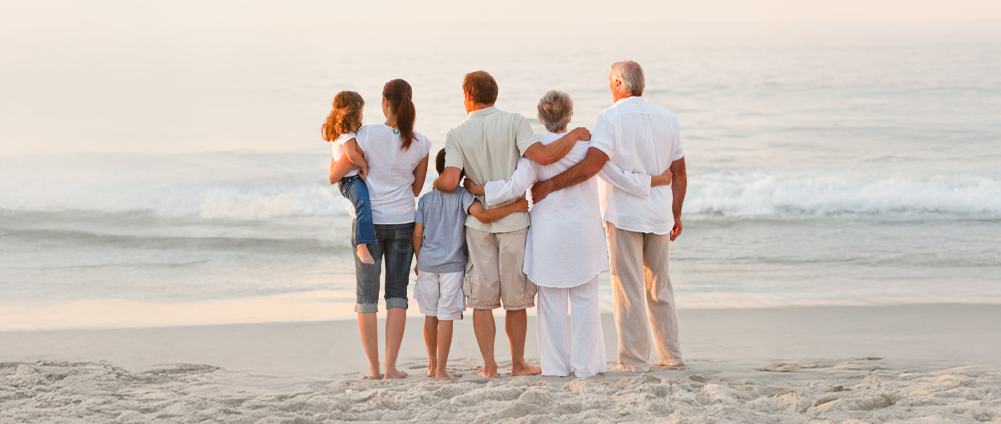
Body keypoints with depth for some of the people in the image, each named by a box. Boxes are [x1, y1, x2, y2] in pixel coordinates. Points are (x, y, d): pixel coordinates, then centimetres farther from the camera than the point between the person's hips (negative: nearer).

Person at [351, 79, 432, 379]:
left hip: (369, 222, -2)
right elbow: (416, 188, 8)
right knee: (397, 295, 7)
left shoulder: (367, 135, -12)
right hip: (402, 222, 2)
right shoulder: (420, 143, -3)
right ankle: (391, 367, 4)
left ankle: (373, 367, 7)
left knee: (367, 296, 7)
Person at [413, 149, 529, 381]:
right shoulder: (462, 196, -6)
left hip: (427, 264, 4)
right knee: (446, 317, -2)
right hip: (453, 265, -4)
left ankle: (432, 364, 28)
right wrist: (515, 207, -19)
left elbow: (417, 234, 3)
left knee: (430, 314, 15)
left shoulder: (425, 199, 5)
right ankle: (441, 370, -2)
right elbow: (483, 215, -23)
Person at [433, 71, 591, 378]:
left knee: (482, 297, 7)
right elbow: (543, 156, -20)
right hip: (513, 220, -1)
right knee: (516, 298, 9)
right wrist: (575, 135, -6)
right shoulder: (513, 122, -7)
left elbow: (449, 182, -14)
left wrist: (435, 183, 9)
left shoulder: (457, 135, -4)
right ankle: (518, 363, 15)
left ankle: (489, 365, 7)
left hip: (478, 221, 1)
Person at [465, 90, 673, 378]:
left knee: (552, 300, 6)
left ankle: (556, 365, 9)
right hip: (584, 231, 1)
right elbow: (618, 177, -1)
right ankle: (586, 365, 8)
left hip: (549, 233, -1)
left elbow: (516, 187, -15)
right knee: (585, 299, 7)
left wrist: (478, 189, -4)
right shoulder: (587, 143, -5)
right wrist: (658, 180, 12)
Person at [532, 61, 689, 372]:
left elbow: (592, 164, -25)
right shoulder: (667, 118, 6)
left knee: (628, 288, 0)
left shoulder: (611, 118, -12)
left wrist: (549, 185, -22)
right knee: (659, 287, 16)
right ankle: (671, 355, 20)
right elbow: (679, 173, 9)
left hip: (623, 213, -5)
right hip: (659, 214, 5)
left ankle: (634, 360, 2)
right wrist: (676, 215, 19)